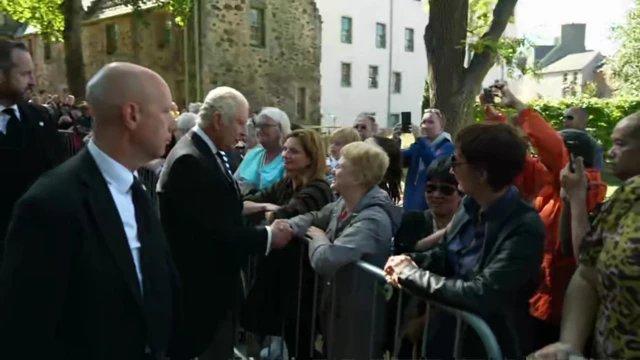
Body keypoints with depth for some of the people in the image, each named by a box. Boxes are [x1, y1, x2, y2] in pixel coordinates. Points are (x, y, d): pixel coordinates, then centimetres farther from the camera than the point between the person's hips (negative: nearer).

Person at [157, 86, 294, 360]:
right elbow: (214, 229, -27)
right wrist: (267, 237, -18)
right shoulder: (190, 161, -25)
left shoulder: (209, 153, 6)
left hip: (216, 280, 9)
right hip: (202, 286, -9)